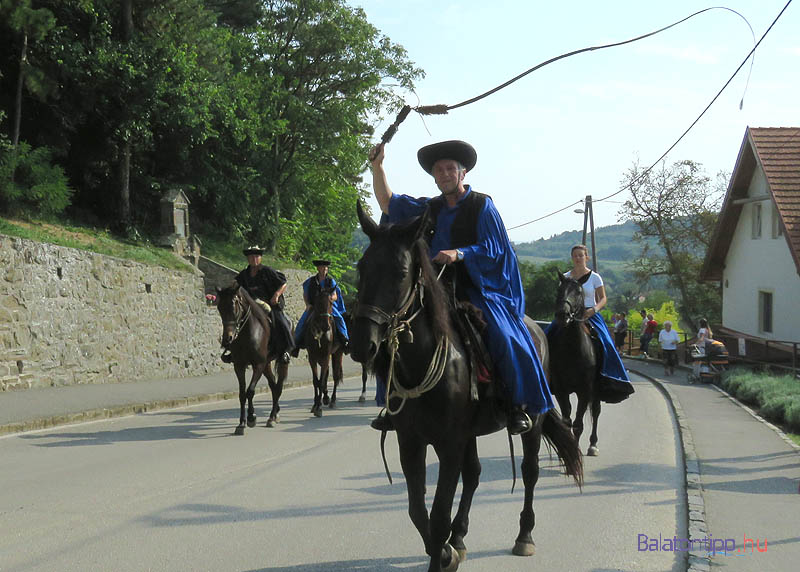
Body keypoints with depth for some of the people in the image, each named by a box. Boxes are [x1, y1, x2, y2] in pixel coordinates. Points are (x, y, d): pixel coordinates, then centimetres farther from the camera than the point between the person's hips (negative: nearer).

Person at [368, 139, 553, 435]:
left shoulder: (481, 205, 0)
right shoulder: (430, 208, 13)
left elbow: (492, 248, -9)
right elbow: (388, 204, 17)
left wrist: (458, 253, -25)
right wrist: (377, 166, 7)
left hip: (478, 290, -5)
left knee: (504, 336, -28)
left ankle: (519, 404, -13)